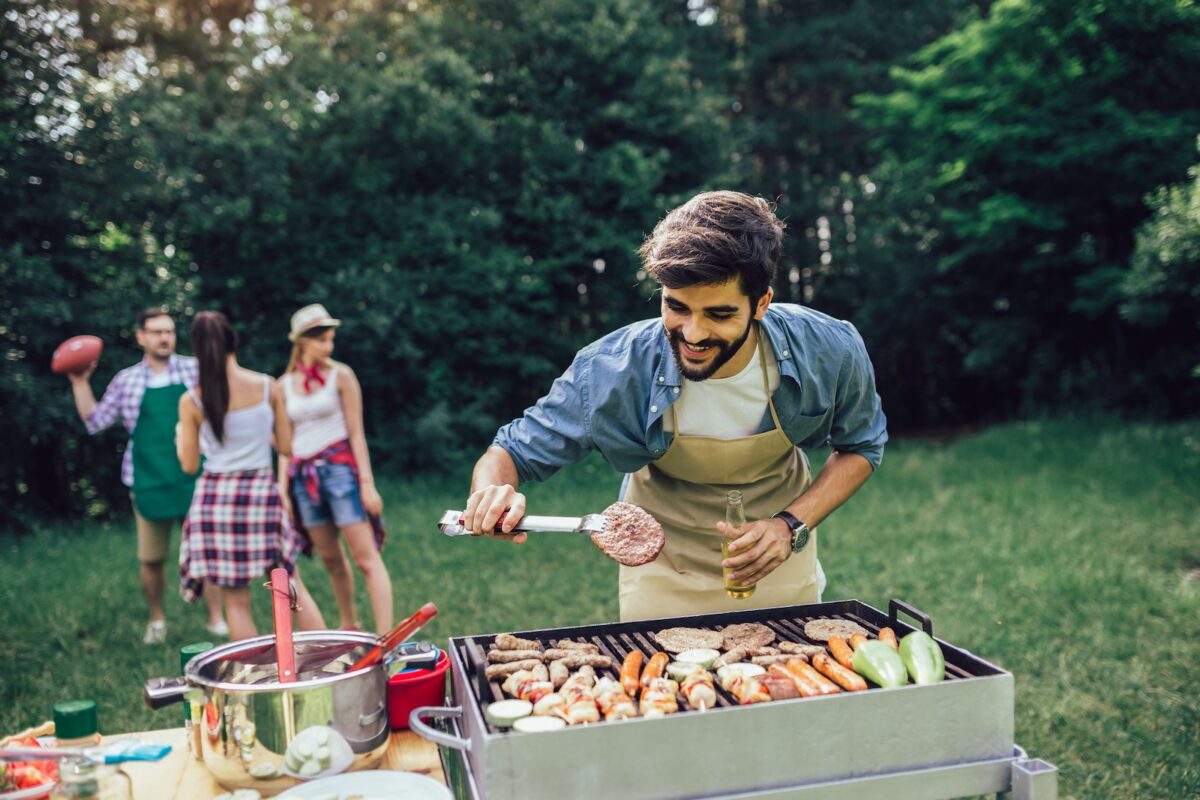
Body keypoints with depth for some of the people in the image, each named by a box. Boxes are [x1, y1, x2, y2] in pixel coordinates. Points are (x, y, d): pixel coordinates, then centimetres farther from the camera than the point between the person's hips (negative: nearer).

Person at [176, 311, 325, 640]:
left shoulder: (191, 401, -6)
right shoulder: (268, 387, -5)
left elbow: (189, 465, 1)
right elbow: (286, 446, 2)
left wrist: (180, 436, 21)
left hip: (215, 497, 0)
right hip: (261, 492, 1)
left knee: (236, 603, 9)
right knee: (293, 587, 13)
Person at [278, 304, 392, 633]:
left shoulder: (340, 375, 0)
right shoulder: (284, 384, 9)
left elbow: (356, 433, -2)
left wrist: (367, 483, -7)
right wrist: (282, 488, 6)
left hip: (339, 468, -4)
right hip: (303, 475, 4)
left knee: (366, 556, -8)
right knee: (330, 559, 11)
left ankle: (386, 637, -11)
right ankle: (349, 627, 25)